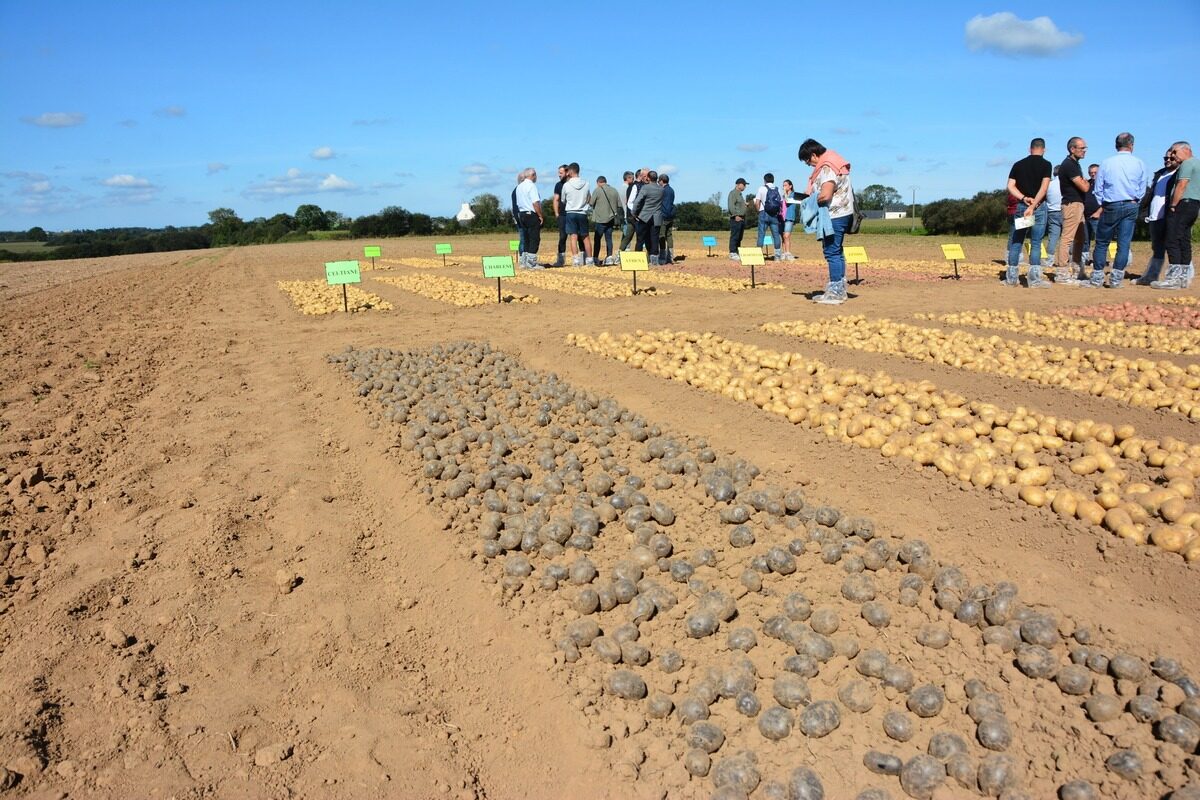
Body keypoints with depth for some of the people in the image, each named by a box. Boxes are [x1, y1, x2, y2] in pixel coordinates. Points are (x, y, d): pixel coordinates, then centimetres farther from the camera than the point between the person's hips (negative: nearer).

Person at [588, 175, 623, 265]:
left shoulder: (597, 190, -7)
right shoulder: (614, 191, 8)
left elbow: (591, 203, -4)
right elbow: (620, 205, 9)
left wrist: (588, 198, 16)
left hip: (600, 219, -4)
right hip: (611, 219, 4)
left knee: (597, 238, 2)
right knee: (609, 238, 8)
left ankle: (595, 258, 2)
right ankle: (609, 257, 0)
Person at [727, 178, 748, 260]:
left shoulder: (740, 194, 23)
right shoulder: (733, 193, -8)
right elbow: (731, 206, -18)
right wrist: (736, 215, -23)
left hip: (742, 218, 10)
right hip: (736, 218, -10)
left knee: (739, 238, 10)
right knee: (734, 236, -11)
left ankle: (737, 253, 13)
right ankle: (732, 253, -11)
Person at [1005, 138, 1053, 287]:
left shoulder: (1018, 164, 8)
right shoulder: (1045, 164, -3)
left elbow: (1010, 186, -1)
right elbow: (1044, 188, -14)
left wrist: (1024, 198, -9)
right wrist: (1033, 206, -17)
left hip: (1020, 206, 3)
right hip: (1039, 207, -3)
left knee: (1016, 242, 8)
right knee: (1036, 243, -1)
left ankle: (1012, 277, 10)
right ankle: (1034, 279, -4)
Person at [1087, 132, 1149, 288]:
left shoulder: (1106, 162, -3)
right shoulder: (1139, 164, 1)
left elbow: (1098, 188, 1)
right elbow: (1143, 188, 7)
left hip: (1110, 206, -1)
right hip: (1131, 207, 2)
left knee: (1101, 243, 6)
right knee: (1124, 244, 3)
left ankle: (1097, 279, 6)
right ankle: (1116, 279, 1)